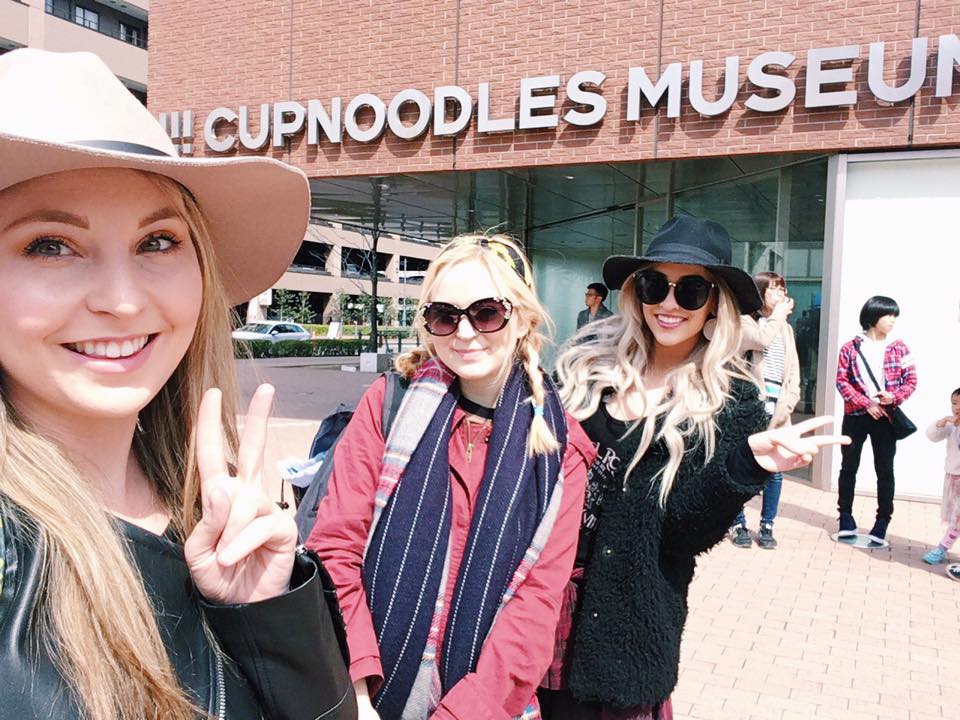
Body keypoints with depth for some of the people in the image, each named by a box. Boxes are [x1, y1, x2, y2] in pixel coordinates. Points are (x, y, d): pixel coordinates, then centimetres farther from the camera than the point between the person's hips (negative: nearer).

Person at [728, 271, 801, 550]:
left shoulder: (786, 328, 19)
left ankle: (767, 525, 17)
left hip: (776, 408, 5)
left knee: (775, 470, 5)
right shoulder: (745, 321, 1)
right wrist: (778, 315, -5)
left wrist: (787, 404, 1)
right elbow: (761, 339, -21)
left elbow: (793, 370, 14)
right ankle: (738, 524, 13)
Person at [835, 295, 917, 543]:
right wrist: (866, 404, -13)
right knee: (849, 467, 7)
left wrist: (895, 397, -16)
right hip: (855, 415, -1)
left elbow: (911, 380, 3)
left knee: (885, 470, 3)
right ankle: (846, 518, 20)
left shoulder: (898, 348, 4)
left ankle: (882, 522, 12)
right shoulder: (850, 348, -1)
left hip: (885, 417, 1)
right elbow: (842, 381, -5)